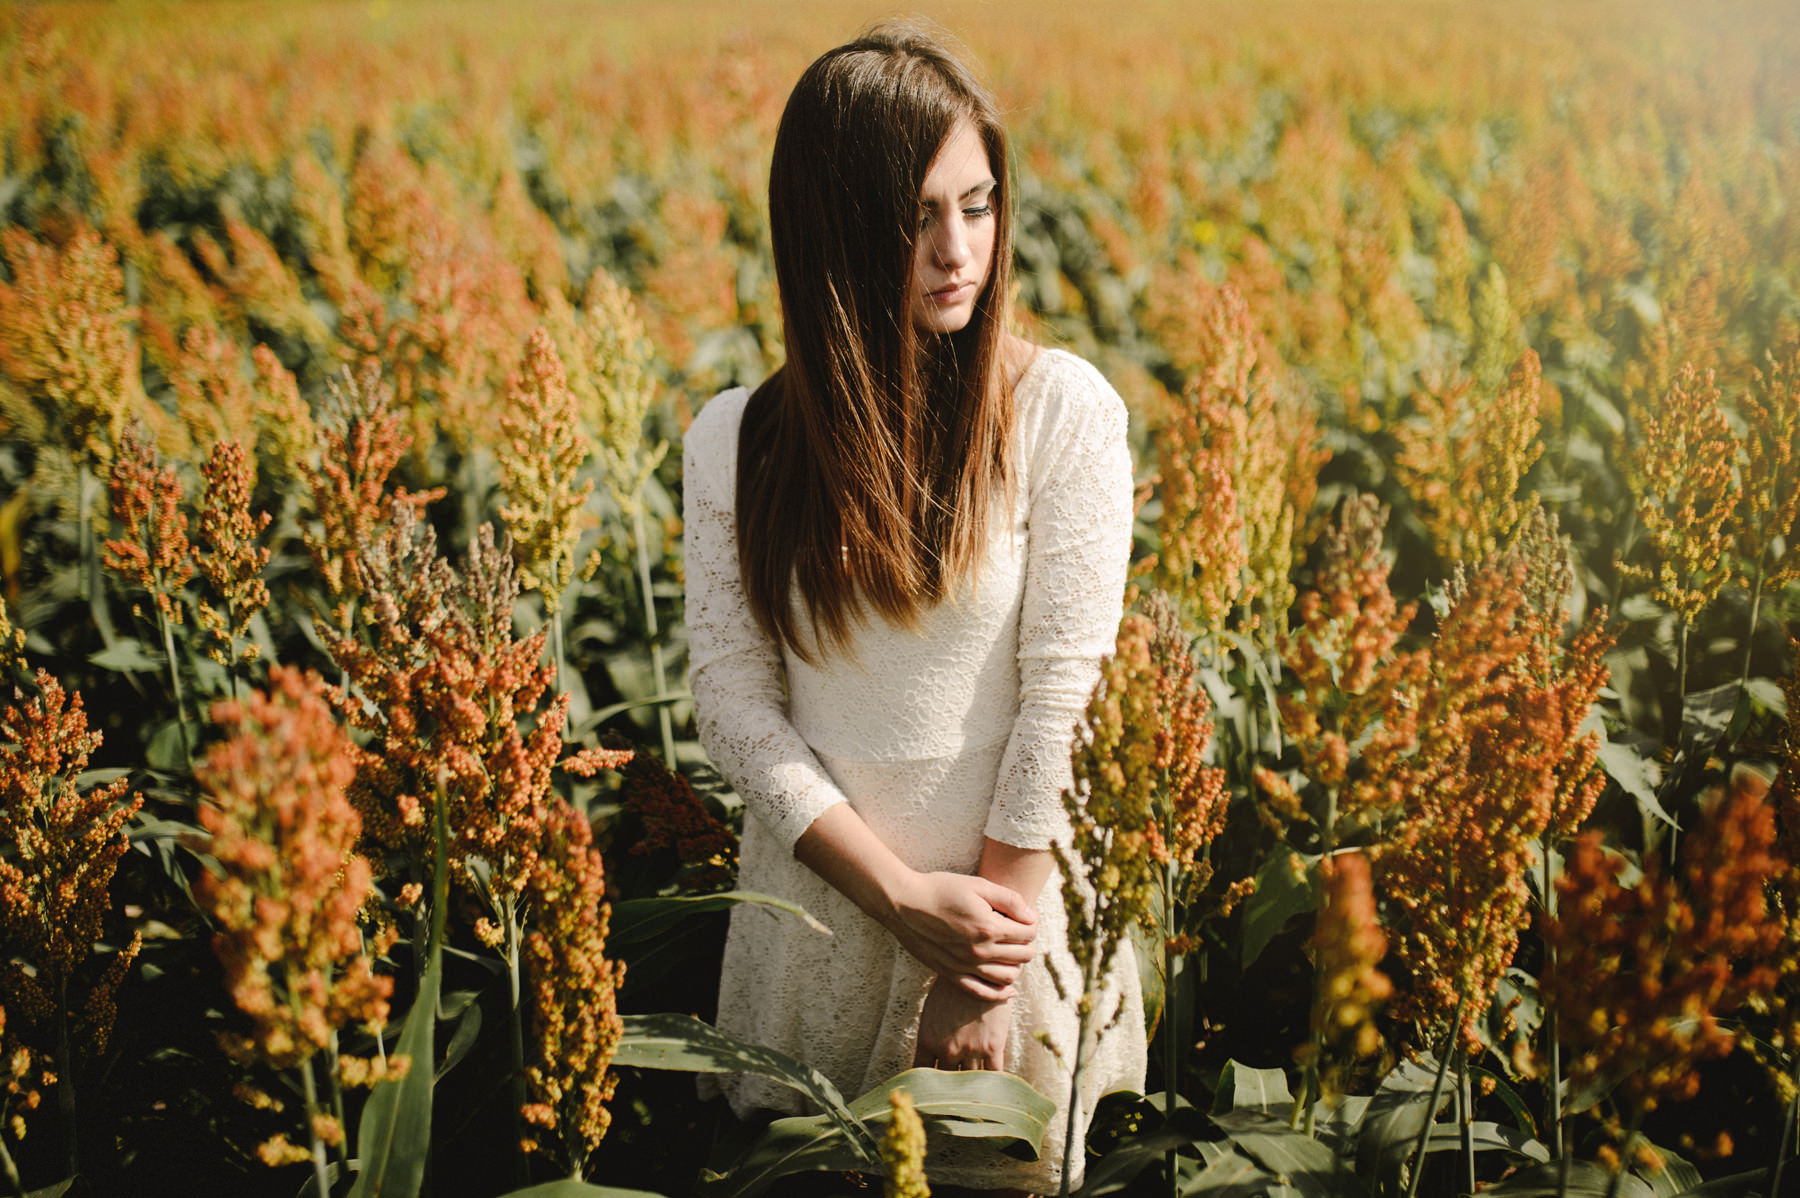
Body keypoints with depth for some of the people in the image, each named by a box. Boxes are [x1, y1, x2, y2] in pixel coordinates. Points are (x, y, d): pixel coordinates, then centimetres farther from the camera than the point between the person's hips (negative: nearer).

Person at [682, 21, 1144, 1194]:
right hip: (817, 909, 3)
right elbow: (732, 696, -4)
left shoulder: (1063, 410, -10)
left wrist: (986, 963, -13)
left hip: (1010, 912, -2)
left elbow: (1062, 696, -12)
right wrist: (902, 894, -14)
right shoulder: (736, 439, -2)